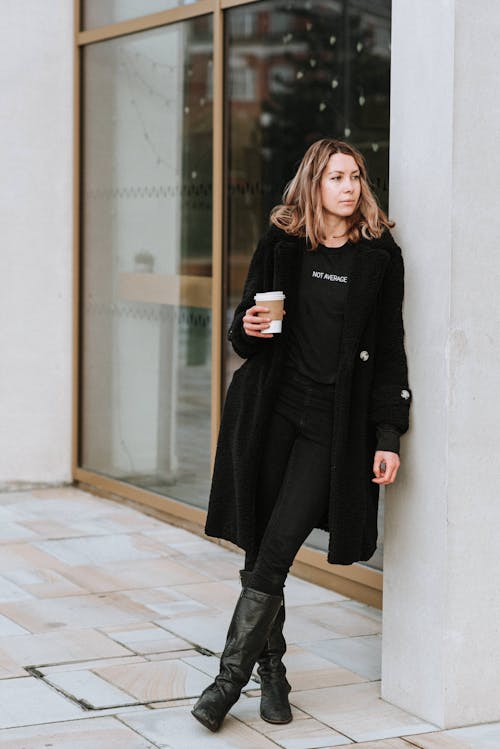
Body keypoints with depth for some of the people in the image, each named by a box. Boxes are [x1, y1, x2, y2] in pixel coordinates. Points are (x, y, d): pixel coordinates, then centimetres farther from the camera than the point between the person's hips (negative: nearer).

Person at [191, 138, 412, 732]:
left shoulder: (380, 256, 3)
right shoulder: (280, 245, 7)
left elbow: (389, 351, 4)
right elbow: (243, 334, 15)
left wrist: (388, 436, -1)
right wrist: (247, 329, -10)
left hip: (333, 423, -2)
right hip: (271, 413, 2)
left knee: (275, 554, -9)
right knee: (259, 551, 4)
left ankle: (231, 677, 0)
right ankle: (271, 671, 21)